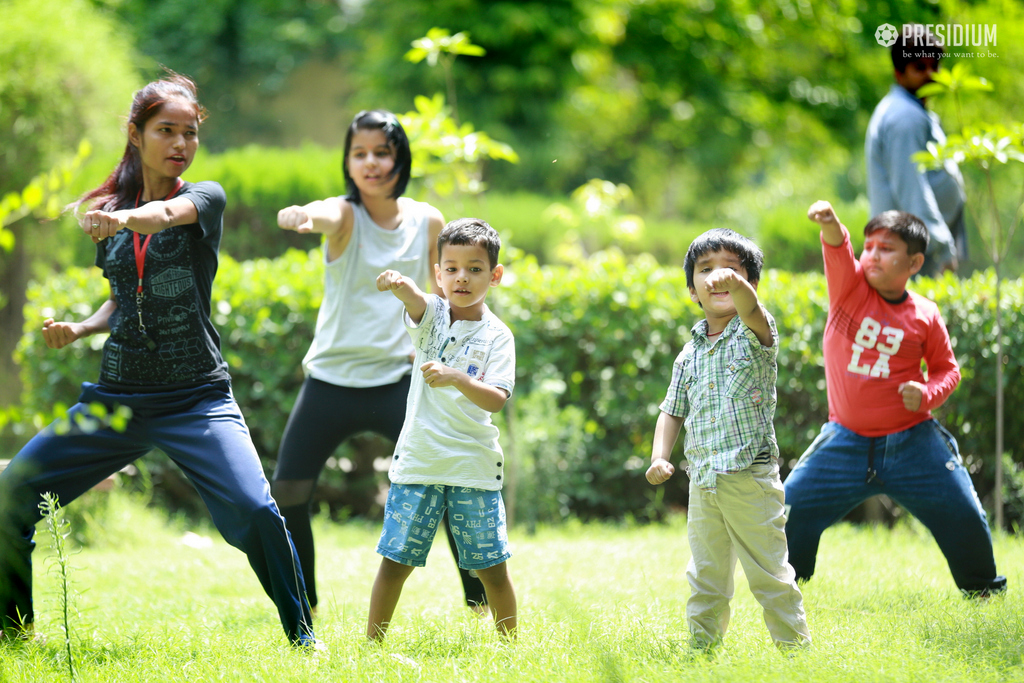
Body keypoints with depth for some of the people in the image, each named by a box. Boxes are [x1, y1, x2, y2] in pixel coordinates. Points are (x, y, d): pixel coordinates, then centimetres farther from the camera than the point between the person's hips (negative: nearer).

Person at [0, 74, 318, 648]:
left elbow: (165, 213, -26)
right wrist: (79, 328, 2)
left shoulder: (205, 197, -2)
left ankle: (302, 633, -5)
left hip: (198, 398, -4)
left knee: (254, 511, -25)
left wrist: (125, 218, -48)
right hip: (116, 396, 4)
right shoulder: (108, 212, 10)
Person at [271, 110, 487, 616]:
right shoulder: (343, 216, -7)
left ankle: (481, 600, 5)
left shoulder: (427, 222, 1)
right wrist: (297, 216, -57)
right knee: (287, 493, -2)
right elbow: (319, 216, -33)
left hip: (399, 380, 1)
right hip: (331, 379, -1)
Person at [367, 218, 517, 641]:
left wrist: (458, 378, -31)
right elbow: (413, 299, -23)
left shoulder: (497, 336, -1)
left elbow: (496, 400, -12)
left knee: (492, 568, 4)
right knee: (395, 561, 1)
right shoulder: (432, 314, 2)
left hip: (473, 466, -1)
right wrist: (397, 284, -47)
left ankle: (511, 646, 19)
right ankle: (372, 646, 11)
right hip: (418, 462, 1)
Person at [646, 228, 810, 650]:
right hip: (703, 483, 5)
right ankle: (702, 649, 21)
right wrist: (660, 457, 1)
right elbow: (673, 411, 19)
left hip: (751, 477, -5)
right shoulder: (690, 355, 12)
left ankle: (796, 648, 9)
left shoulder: (754, 335, -3)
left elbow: (753, 312, -27)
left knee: (769, 575, -1)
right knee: (705, 579, 12)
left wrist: (735, 283, -50)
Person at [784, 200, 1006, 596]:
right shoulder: (850, 286, -4)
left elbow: (947, 368, 9)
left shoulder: (925, 316, -3)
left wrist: (927, 394, -14)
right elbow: (839, 252, -26)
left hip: (912, 442, -1)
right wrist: (829, 225, -49)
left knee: (964, 517, -2)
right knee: (792, 511, -3)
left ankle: (984, 590, 24)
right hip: (847, 441, 1)